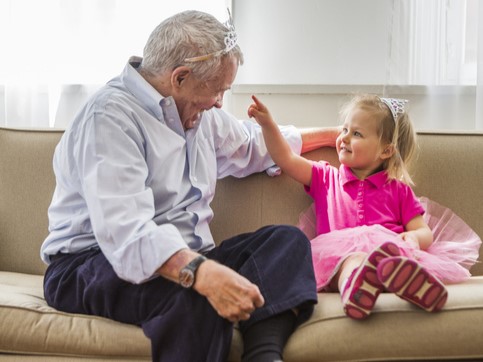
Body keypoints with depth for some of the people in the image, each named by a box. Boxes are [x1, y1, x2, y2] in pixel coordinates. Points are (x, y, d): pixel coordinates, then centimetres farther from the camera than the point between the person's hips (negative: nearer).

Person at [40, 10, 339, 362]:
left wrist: (330, 135, 33)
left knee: (287, 238, -11)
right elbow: (124, 231, -31)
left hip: (185, 257, 9)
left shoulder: (196, 111, 12)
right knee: (198, 291, -38)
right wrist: (201, 273, -45)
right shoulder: (110, 117, -17)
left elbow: (254, 143, 33)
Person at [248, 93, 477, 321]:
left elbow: (424, 232, 17)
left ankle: (403, 276, -67)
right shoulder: (325, 178, 30)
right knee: (350, 259, -38)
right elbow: (286, 159, 20)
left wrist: (414, 237, -8)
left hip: (391, 248, 0)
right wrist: (267, 124, 9)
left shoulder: (398, 190, 24)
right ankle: (352, 281, -68)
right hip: (338, 251, 0)